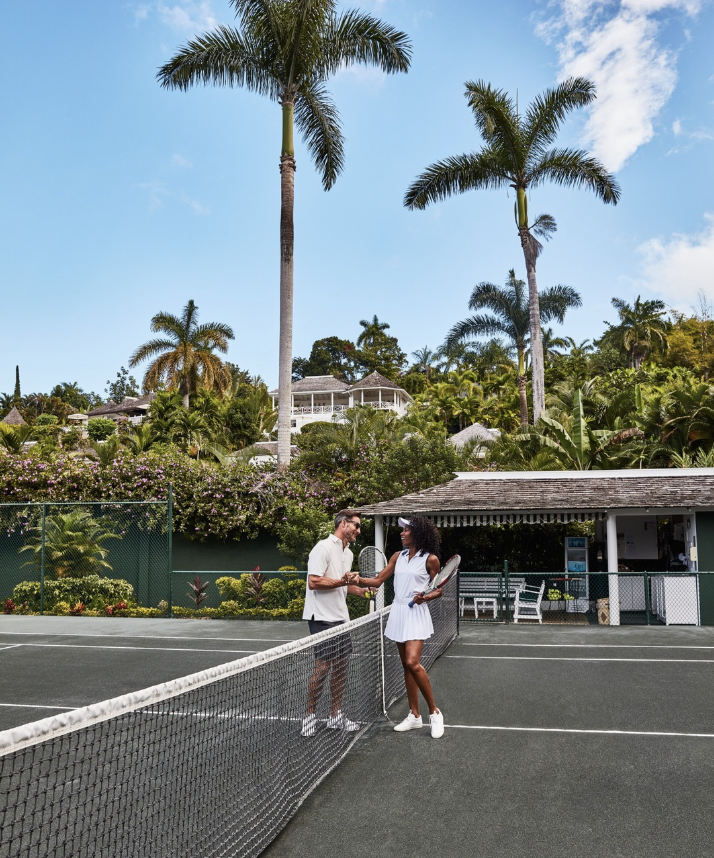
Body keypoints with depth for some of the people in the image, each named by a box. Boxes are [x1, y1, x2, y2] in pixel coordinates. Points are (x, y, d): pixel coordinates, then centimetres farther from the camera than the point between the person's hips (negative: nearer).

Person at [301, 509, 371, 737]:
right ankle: (310, 715, 7)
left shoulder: (348, 553, 16)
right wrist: (342, 581, -27)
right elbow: (314, 582, -20)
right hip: (322, 617, -9)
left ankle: (335, 715, 19)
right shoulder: (324, 547, -13)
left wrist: (361, 590, 11)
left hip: (340, 617, 9)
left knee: (341, 664, 9)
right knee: (323, 665, -7)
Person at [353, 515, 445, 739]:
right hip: (398, 613, 6)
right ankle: (414, 715, 17)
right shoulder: (398, 556, 9)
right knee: (406, 665, 9)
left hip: (416, 614, -6)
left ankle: (434, 712, -2)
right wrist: (358, 579, -7)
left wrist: (426, 597, -19)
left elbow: (438, 590, 1)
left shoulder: (430, 559, -6)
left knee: (413, 663, -18)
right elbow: (378, 580, 8)